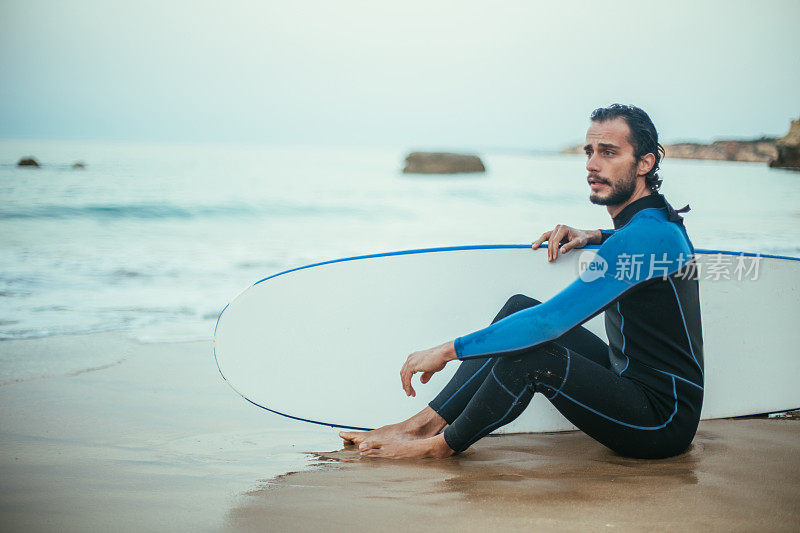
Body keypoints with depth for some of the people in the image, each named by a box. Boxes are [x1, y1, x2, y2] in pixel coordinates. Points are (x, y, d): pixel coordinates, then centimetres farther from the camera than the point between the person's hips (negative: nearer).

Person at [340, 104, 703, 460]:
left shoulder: (644, 236, -24)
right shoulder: (658, 218, 6)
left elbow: (551, 321, -29)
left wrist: (448, 351, -22)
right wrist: (592, 237, 12)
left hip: (665, 423, -10)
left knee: (531, 354, -29)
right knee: (520, 307, 4)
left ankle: (442, 444, -4)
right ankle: (429, 420, 2)